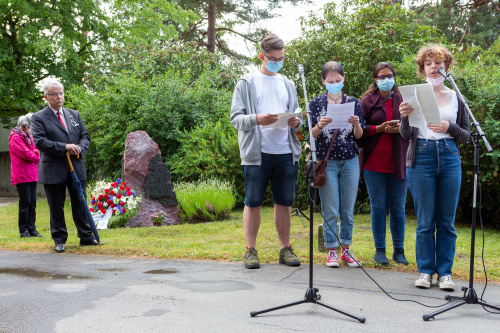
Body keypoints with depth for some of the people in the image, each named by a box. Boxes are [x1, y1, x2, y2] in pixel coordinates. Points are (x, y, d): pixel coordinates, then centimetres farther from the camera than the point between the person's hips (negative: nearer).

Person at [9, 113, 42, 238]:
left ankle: (32, 229, 11)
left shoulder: (29, 137, 22)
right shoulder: (15, 137, -8)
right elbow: (25, 153, -16)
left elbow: (36, 152, 18)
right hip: (22, 176, -9)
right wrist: (35, 157, 0)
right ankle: (24, 231, 0)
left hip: (32, 175, 9)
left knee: (32, 203, 7)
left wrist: (35, 154, -4)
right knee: (25, 202, -7)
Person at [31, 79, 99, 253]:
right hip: (53, 170, -4)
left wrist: (79, 149, -7)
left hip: (76, 168, 4)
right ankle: (59, 240, 15)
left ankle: (86, 236, 19)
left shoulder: (74, 114, 14)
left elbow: (85, 136, 15)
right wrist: (65, 147, -19)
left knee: (80, 205, 10)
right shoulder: (39, 118, -2)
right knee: (56, 207, 4)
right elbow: (40, 142, -13)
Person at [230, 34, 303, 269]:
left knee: (284, 203, 8)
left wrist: (296, 123, -3)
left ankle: (285, 248, 18)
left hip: (286, 153, 4)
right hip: (257, 153, -4)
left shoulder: (287, 84, 19)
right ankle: (251, 250, 10)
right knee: (253, 202, 1)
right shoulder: (246, 83, 5)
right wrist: (256, 119, -20)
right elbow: (236, 118, -1)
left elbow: (296, 116, 20)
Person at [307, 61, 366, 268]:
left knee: (348, 210, 6)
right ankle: (331, 251, 10)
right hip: (326, 162, -2)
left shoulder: (353, 103, 7)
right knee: (330, 211, -1)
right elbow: (311, 135, 0)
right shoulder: (316, 103, 3)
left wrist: (356, 124, -16)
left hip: (350, 161, 2)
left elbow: (359, 135, 5)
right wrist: (320, 126, -21)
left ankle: (346, 249, 18)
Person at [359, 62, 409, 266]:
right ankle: (380, 250, 11)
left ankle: (399, 250, 14)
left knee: (398, 207, 4)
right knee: (378, 206, 2)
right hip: (374, 163, -1)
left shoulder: (402, 100, 10)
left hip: (398, 163, 1)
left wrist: (401, 128, -10)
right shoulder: (367, 101, 5)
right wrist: (380, 128, -13)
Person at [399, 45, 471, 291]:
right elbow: (405, 135, 0)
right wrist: (404, 117, -20)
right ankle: (425, 271, 11)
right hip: (421, 159, -2)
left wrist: (450, 127, -10)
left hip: (449, 159, 2)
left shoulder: (455, 97, 10)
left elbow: (466, 135, 10)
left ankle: (445, 272, 12)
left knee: (446, 221, 4)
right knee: (425, 221, 1)